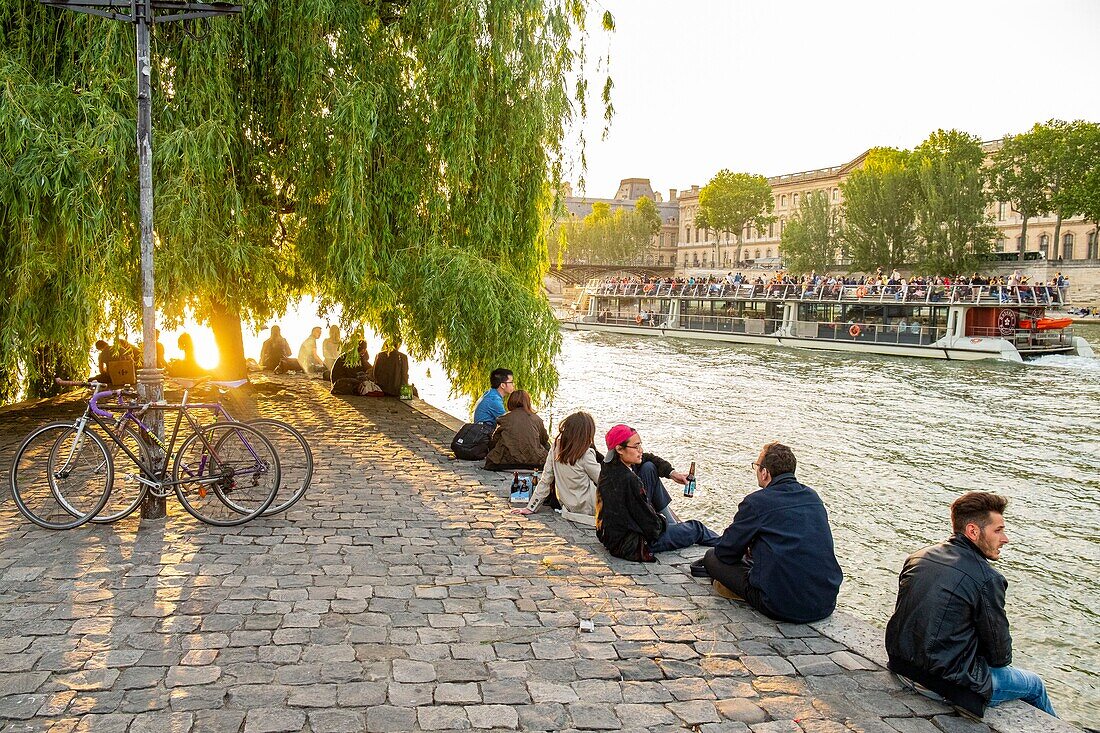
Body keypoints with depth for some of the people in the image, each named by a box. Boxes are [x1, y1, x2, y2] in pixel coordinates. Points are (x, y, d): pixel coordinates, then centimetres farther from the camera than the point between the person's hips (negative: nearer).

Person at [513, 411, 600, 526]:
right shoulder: (586, 454, -21)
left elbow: (545, 480, -3)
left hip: (567, 504, 6)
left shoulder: (556, 448, -6)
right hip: (588, 507, -6)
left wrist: (531, 507, 2)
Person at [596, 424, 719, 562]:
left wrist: (671, 473, 6)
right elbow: (652, 527, -23)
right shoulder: (628, 480, -31)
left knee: (649, 467, 10)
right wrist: (662, 520, 0)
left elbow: (647, 458, 17)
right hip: (632, 547, -8)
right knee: (696, 528, 13)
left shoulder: (609, 467, -4)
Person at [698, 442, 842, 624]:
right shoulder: (812, 497, 8)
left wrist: (748, 550, 22)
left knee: (712, 556, 8)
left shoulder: (756, 502, -11)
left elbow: (725, 552, -1)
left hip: (783, 608, -7)